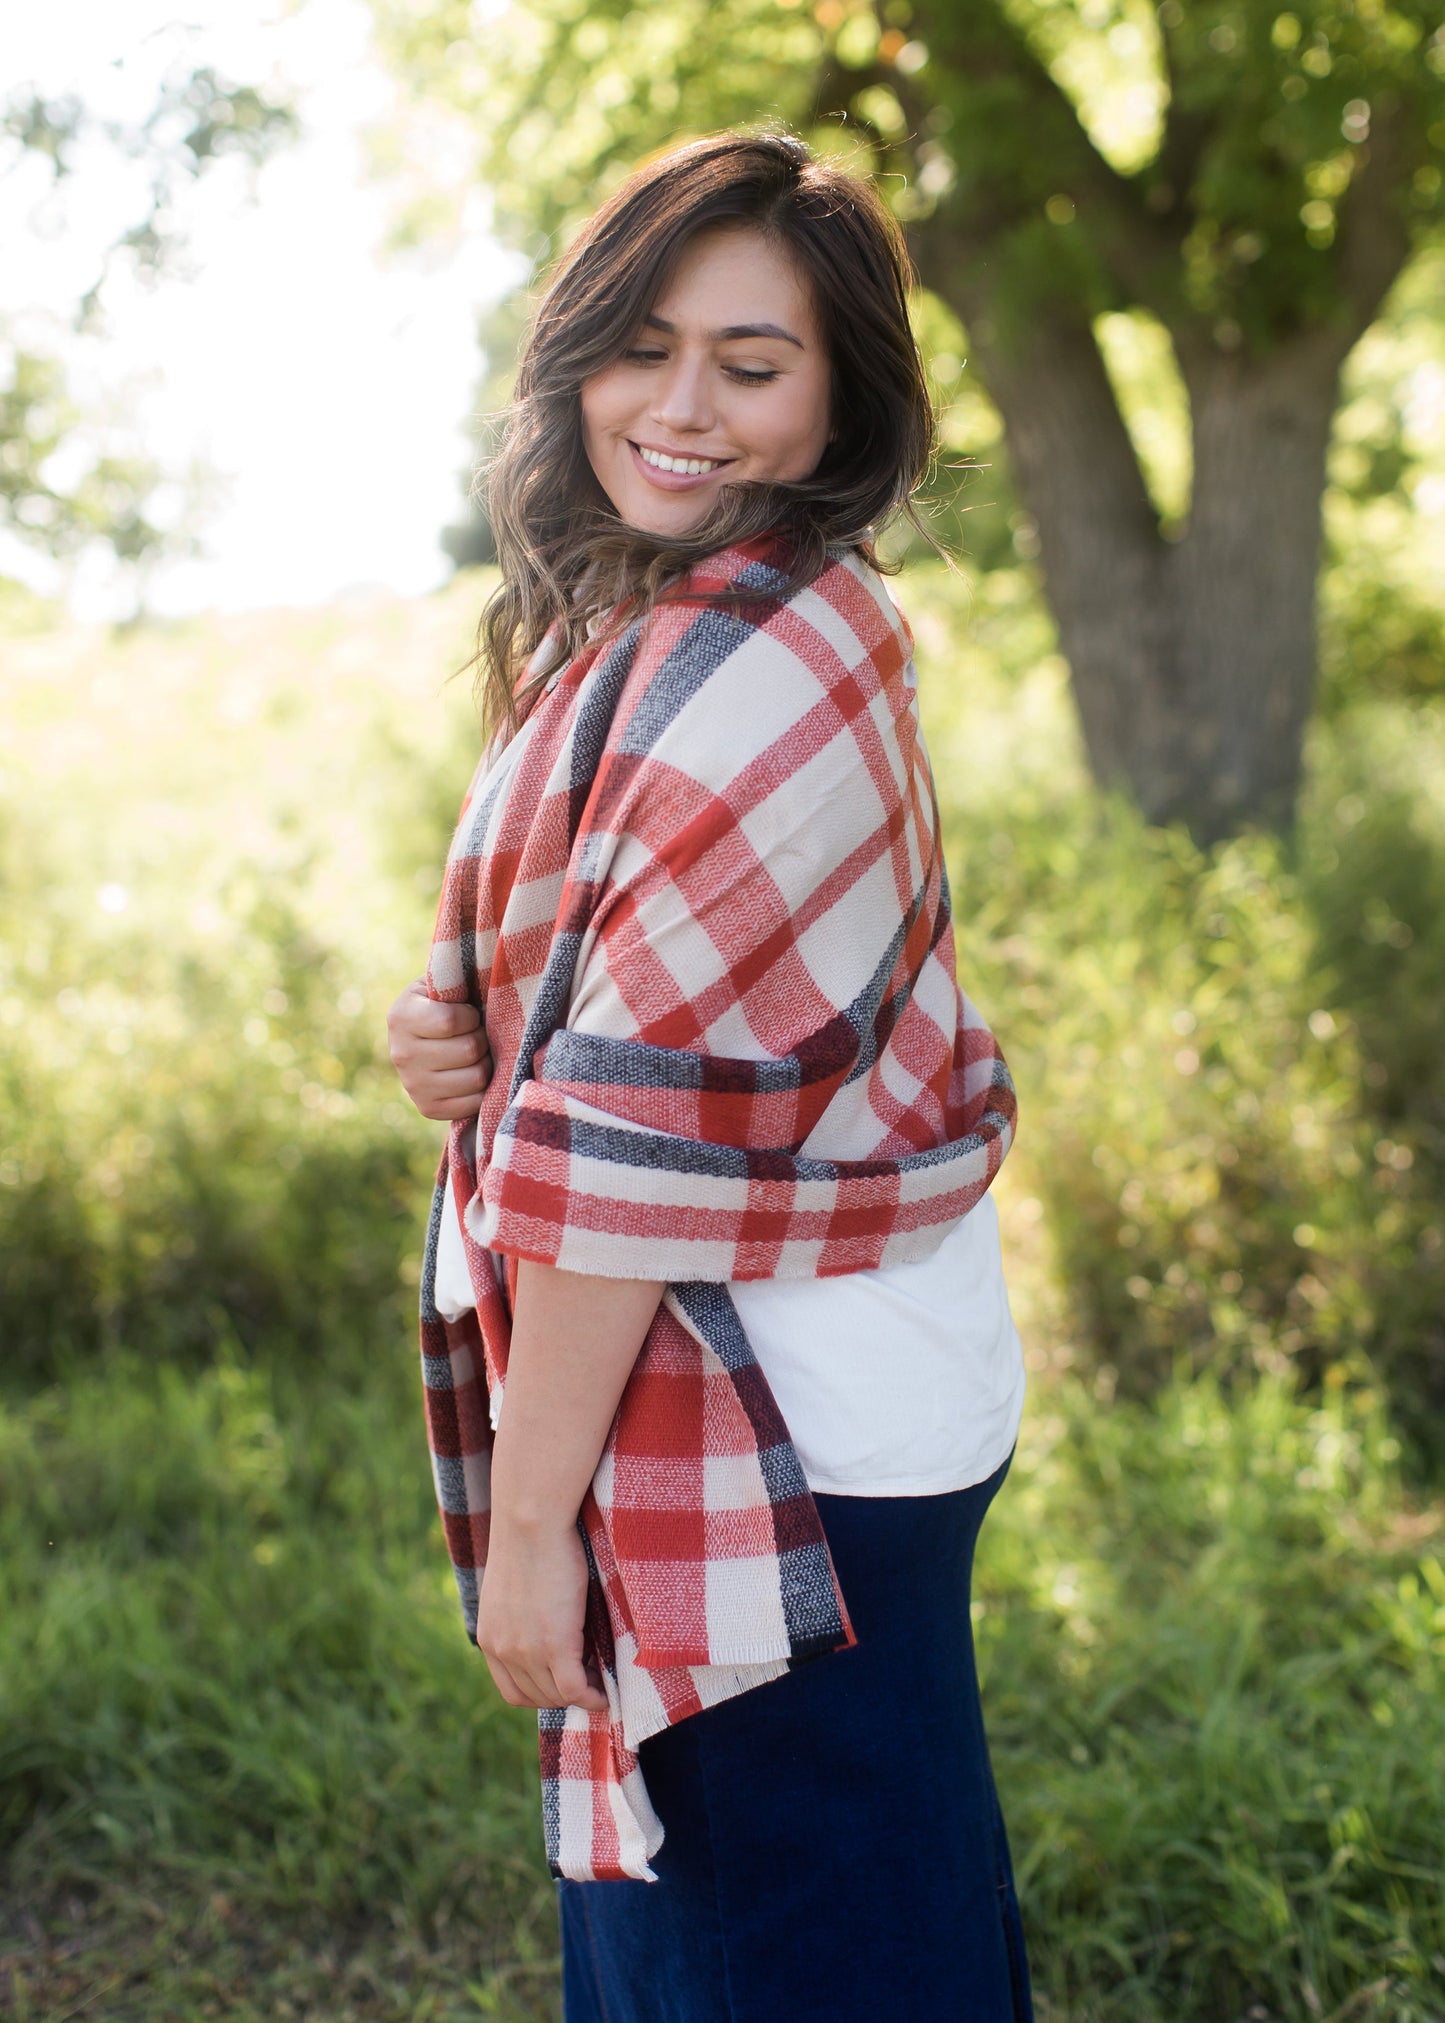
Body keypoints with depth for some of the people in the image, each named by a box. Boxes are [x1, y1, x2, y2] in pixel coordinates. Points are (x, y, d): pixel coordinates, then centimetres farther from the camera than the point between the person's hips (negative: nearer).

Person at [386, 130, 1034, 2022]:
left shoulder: (751, 676, -21)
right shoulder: (647, 628, 11)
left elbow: (646, 1135, -22)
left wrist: (528, 1514, -17)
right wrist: (461, 1030, -1)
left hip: (777, 1441, -10)